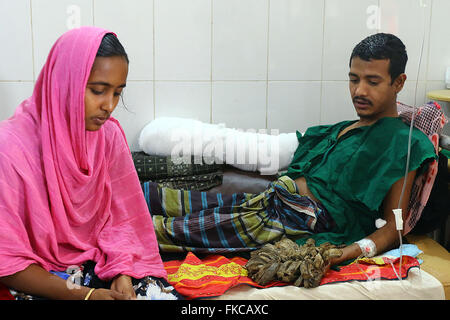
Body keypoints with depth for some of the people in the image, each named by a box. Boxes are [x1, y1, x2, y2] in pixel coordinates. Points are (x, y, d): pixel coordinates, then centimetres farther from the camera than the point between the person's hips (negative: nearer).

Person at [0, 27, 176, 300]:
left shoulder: (109, 134, -4)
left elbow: (120, 217, 4)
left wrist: (122, 273, -13)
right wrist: (84, 295, -24)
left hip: (101, 262, 4)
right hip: (37, 280, -4)